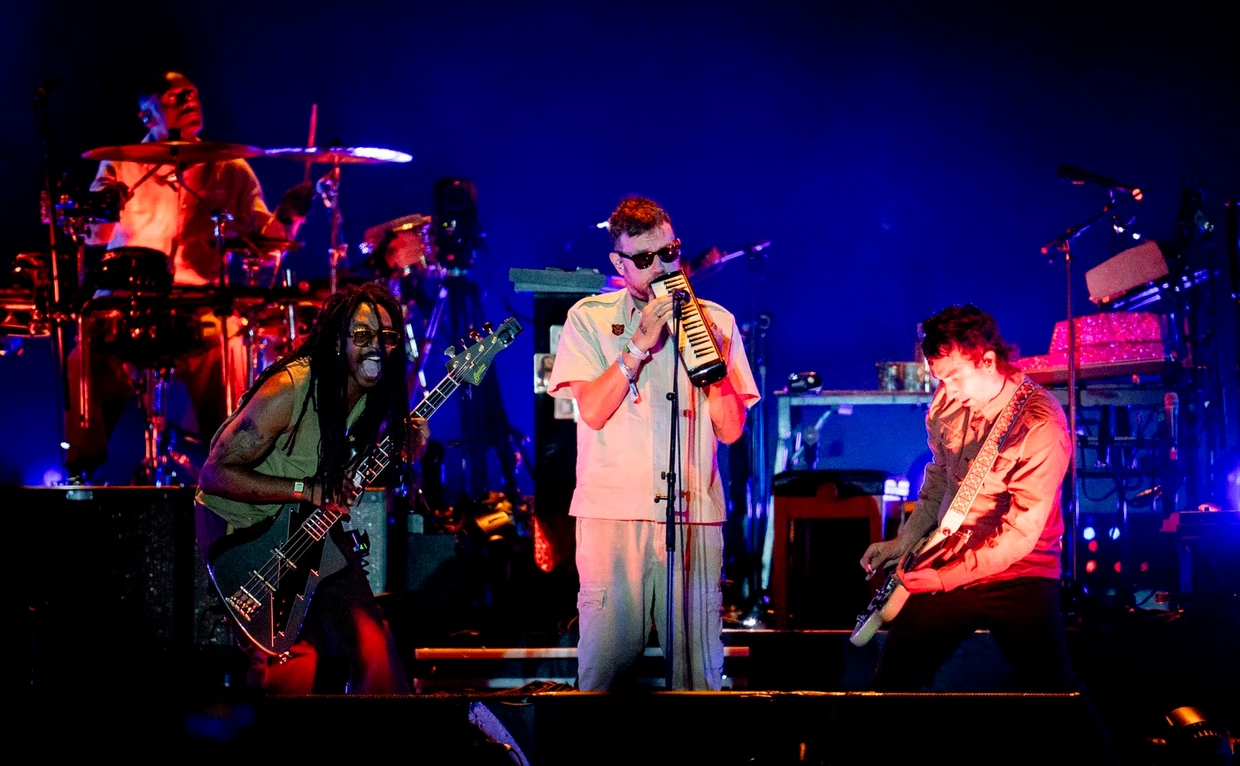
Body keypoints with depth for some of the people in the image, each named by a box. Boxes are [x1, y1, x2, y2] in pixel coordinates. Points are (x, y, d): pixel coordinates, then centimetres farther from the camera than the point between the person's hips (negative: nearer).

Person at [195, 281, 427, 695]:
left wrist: (405, 454, -11)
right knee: (293, 665, -15)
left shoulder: (375, 396, -6)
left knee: (372, 645, -6)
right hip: (240, 528, -6)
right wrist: (307, 490, -28)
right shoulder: (289, 390, -28)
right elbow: (216, 472, -25)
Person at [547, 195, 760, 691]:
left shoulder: (715, 321, 12)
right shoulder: (588, 317, 7)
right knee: (608, 659, -5)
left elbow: (731, 429, 7)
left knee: (699, 660, -1)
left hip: (694, 511, 2)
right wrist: (639, 344, -11)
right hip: (612, 509, -1)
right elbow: (592, 410, -5)